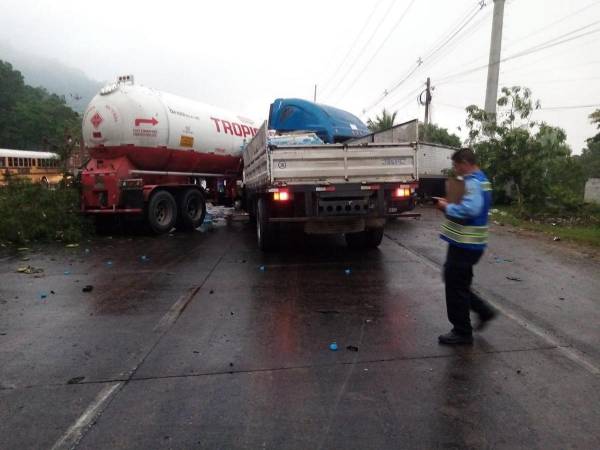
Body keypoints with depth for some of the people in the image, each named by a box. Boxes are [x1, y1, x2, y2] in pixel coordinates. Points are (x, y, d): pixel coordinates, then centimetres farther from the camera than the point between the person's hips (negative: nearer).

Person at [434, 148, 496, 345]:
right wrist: (450, 205, 8)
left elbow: (469, 209, -33)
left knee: (455, 286, 1)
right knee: (458, 283, 21)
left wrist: (447, 207, -17)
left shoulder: (473, 182, -18)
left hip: (464, 245, -10)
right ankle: (484, 311, 27)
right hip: (469, 243, 10)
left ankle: (462, 332, 13)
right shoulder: (481, 180, 15)